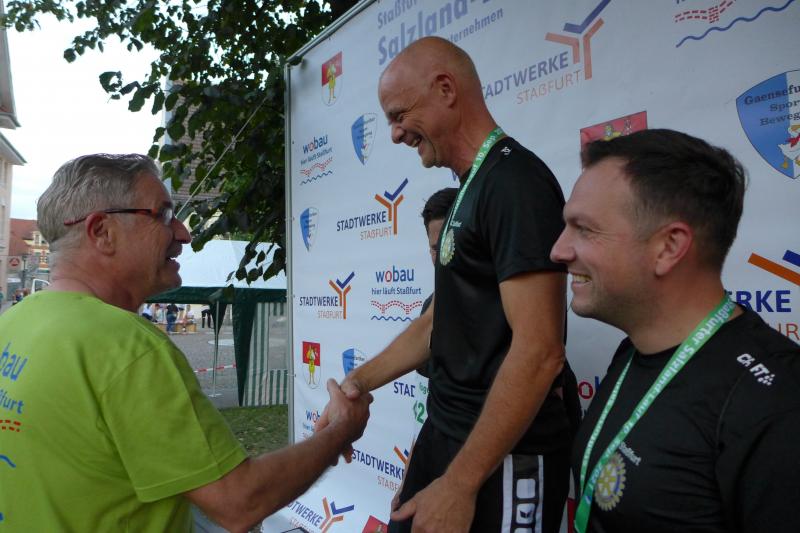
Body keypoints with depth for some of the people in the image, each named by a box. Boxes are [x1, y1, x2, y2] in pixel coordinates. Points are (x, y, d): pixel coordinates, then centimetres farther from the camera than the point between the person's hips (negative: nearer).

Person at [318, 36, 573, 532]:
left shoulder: (516, 181, -19)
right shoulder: (469, 190, 11)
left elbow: (540, 352, -25)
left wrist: (460, 483, -22)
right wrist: (360, 381, 6)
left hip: (505, 457, -9)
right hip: (443, 432, 9)